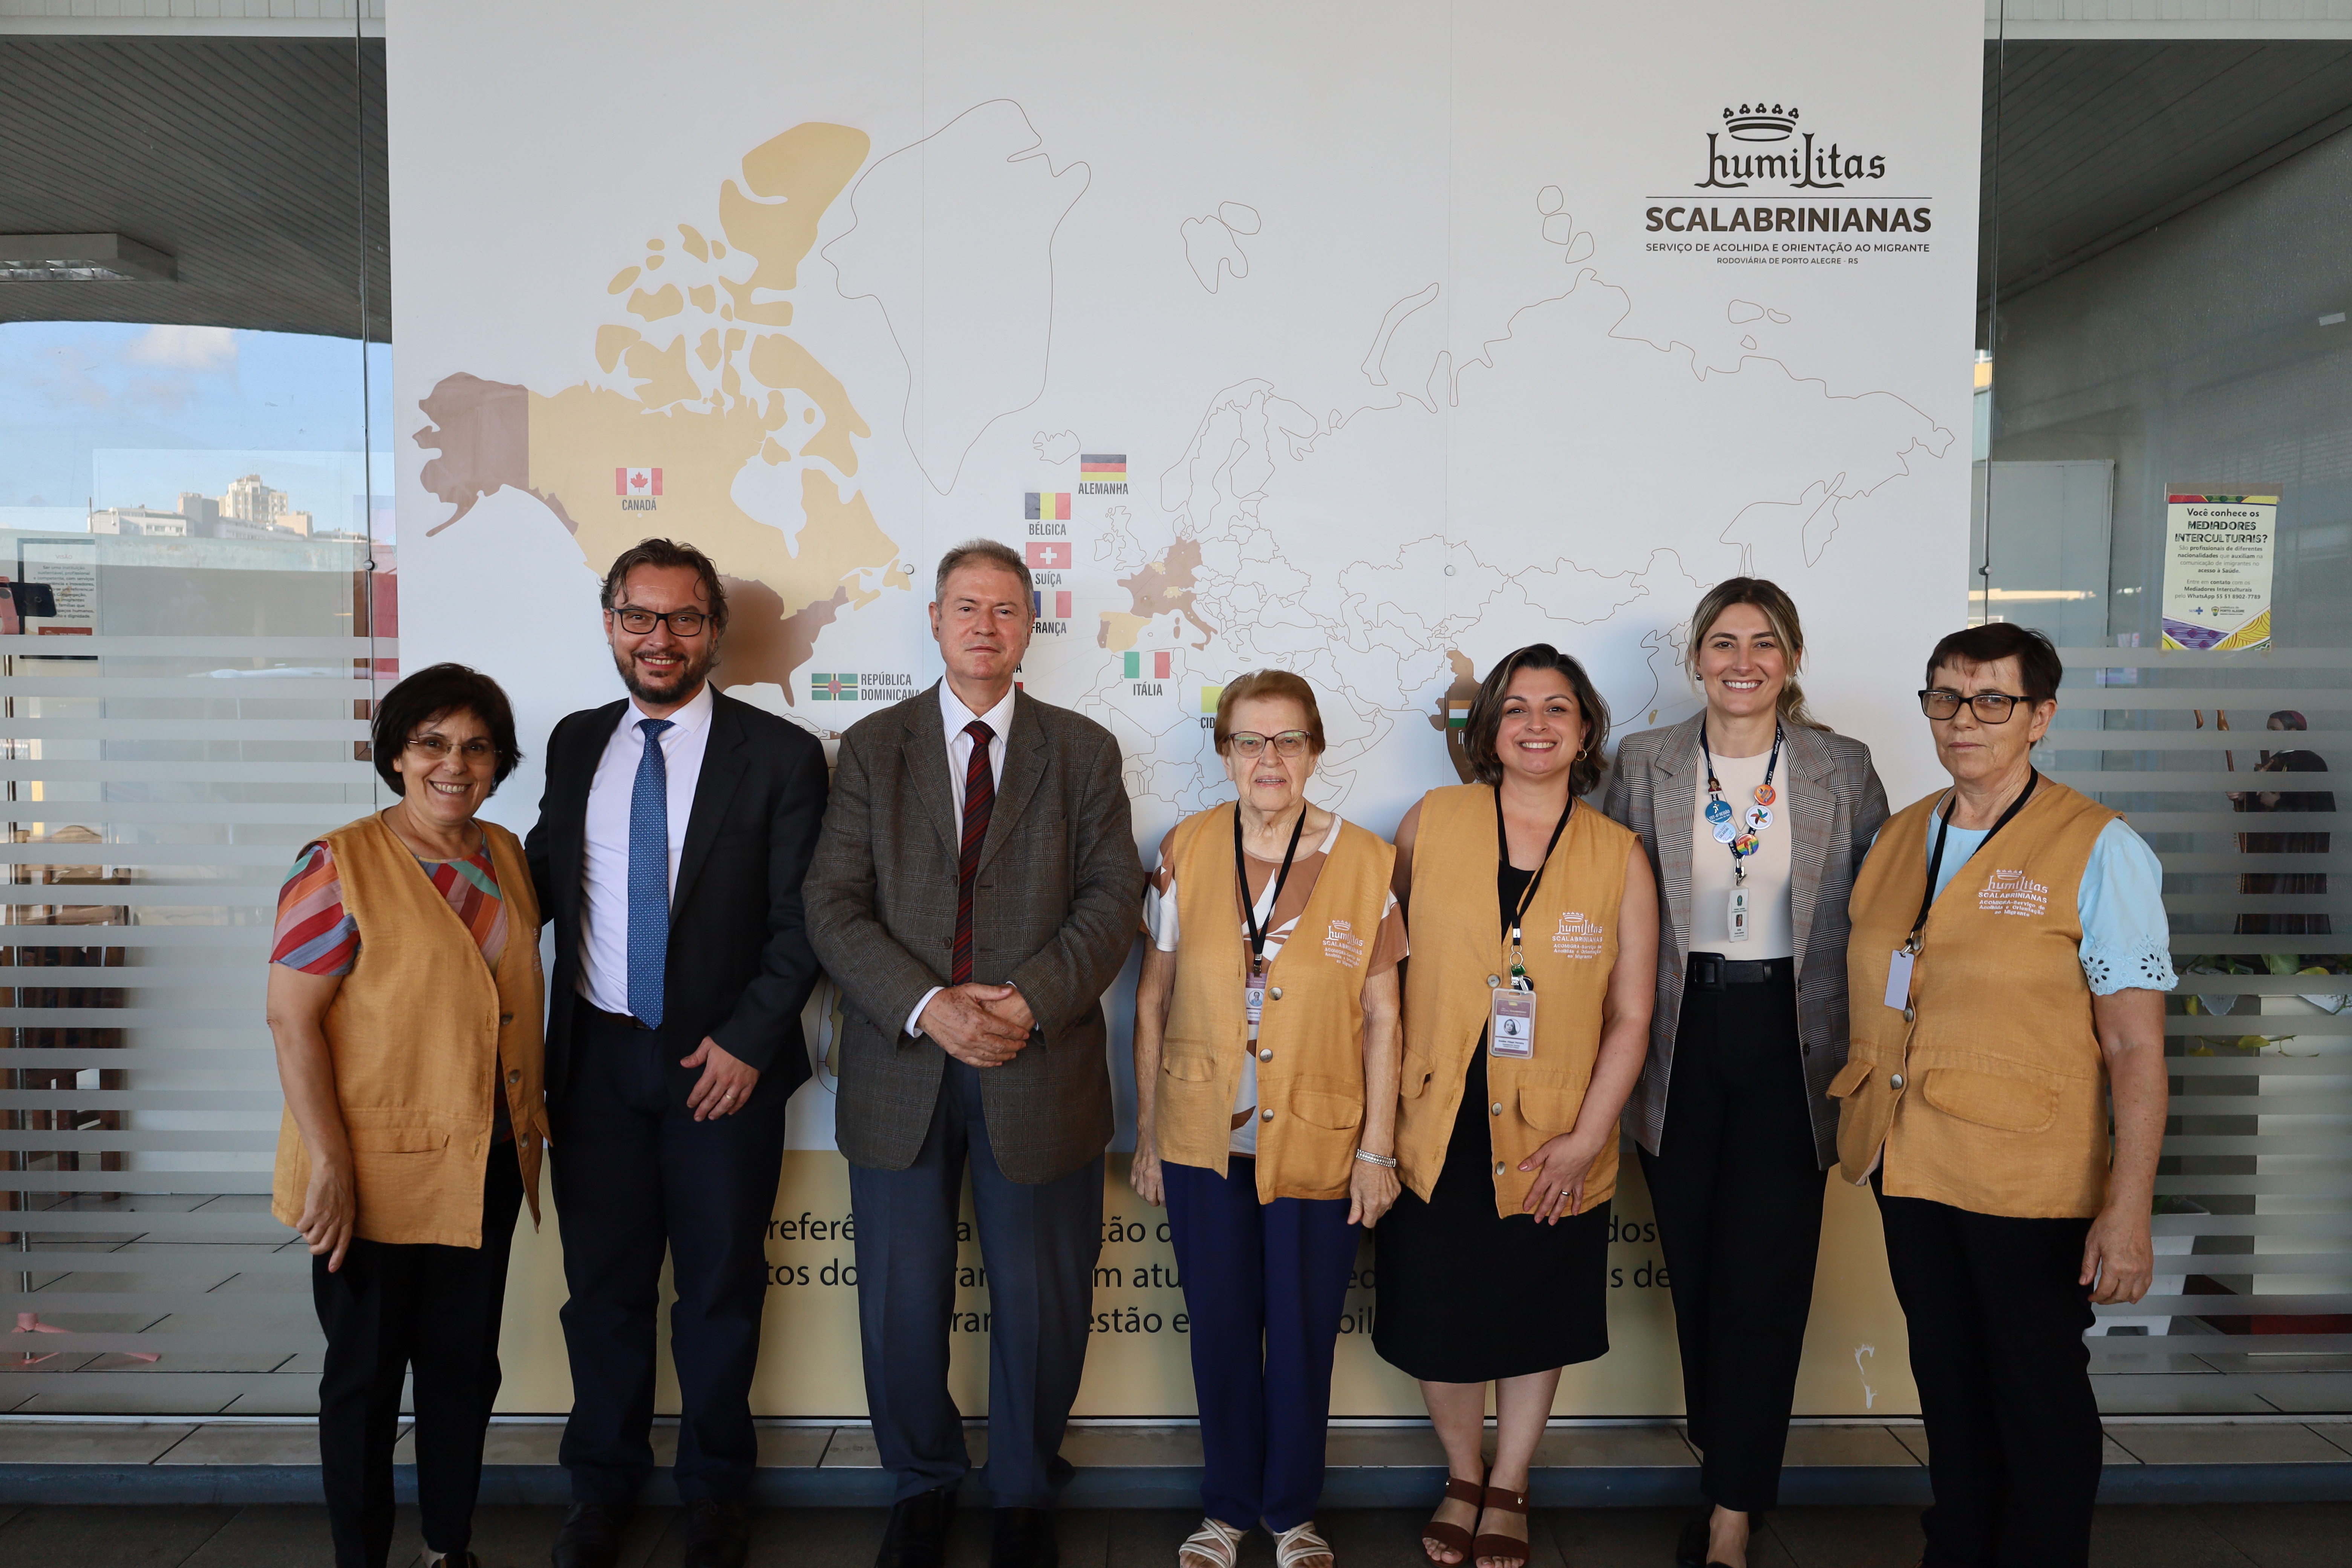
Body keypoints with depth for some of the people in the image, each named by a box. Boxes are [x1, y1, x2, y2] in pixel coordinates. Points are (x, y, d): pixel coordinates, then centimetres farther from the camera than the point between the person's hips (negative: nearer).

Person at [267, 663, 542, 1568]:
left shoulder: (505, 856, 6)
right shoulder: (339, 865, -13)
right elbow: (291, 1018, -16)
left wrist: (530, 1127, 13)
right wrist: (329, 1165, -19)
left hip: (484, 1165, 6)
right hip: (379, 1172, -5)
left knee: (465, 1363, 16)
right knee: (366, 1374, 10)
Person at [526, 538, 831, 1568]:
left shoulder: (779, 755, -5)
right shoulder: (575, 743, 8)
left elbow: (799, 923, -7)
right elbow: (544, 878, 13)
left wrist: (746, 1042, -13)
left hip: (726, 1061, -3)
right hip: (597, 1058, 3)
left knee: (720, 1287, 11)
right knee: (603, 1281, 15)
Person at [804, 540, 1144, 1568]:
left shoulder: (1084, 751, 6)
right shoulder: (872, 747, 5)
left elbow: (1111, 900, -1)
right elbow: (835, 906, -3)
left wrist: (1031, 1001, -15)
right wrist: (929, 1007, -17)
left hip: (1041, 1065, 0)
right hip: (901, 1066, 0)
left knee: (1041, 1303, 8)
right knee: (901, 1302, 9)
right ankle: (923, 1484, 34)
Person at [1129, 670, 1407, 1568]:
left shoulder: (1365, 861, -6)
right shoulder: (1186, 851, -3)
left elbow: (1382, 1017, -2)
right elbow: (1153, 1002, 3)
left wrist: (1377, 1150, -2)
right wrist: (1146, 1137, 4)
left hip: (1317, 1144, -1)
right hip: (1204, 1143, 1)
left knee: (1303, 1337, 11)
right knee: (1220, 1329, 13)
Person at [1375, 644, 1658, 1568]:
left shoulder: (1619, 856, -2)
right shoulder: (1432, 823, -2)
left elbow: (1630, 1017, -2)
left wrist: (1586, 1137, -9)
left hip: (1554, 1146, 0)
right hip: (1437, 1134, 0)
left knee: (1536, 1326, 15)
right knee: (1440, 1325, 10)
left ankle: (1508, 1491, 39)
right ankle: (1463, 1481, 37)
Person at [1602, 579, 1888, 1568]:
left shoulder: (1843, 769, 3)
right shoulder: (1643, 764, 3)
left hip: (1788, 1042, -1)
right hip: (1681, 1041, 1)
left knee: (1765, 1278, -3)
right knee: (1694, 1274, 9)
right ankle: (1730, 1478, 27)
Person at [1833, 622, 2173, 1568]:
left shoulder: (2098, 851, -10)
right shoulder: (1899, 837, 7)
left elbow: (2137, 1047, -14)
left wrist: (2128, 1213, -18)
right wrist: (1862, 1128, 11)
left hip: (2029, 1181, -5)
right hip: (1910, 1167, 5)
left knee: (2038, 1396, 10)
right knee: (1947, 1382, 18)